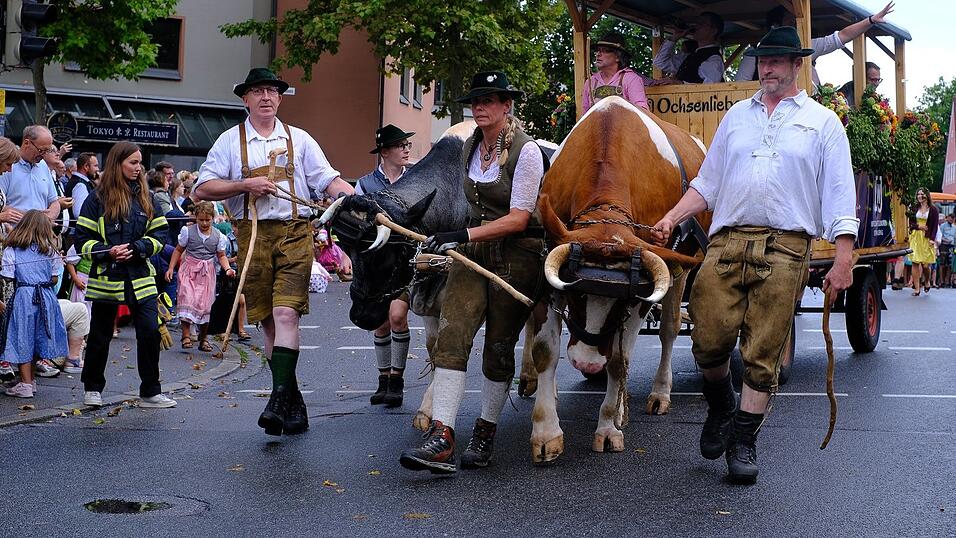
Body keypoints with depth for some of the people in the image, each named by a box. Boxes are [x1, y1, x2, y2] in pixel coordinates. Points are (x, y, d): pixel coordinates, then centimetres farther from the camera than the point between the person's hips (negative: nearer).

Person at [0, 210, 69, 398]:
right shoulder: (49, 249, 5)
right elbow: (54, 279, 5)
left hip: (23, 297, -3)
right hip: (46, 297, 3)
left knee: (23, 340, 4)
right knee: (38, 338, 13)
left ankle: (26, 384, 4)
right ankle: (30, 380, 23)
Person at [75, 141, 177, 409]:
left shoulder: (145, 197, 9)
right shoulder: (98, 198, -1)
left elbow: (159, 234, 7)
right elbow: (83, 238, -2)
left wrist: (135, 248, -9)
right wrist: (108, 252, -18)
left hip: (140, 277, 2)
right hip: (106, 277, -2)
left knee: (150, 331, -7)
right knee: (100, 334, 9)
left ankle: (151, 392, 4)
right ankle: (92, 388, 27)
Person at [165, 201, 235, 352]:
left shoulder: (218, 236, 2)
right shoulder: (188, 231, -1)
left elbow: (221, 255, 9)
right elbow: (178, 250, 6)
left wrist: (227, 268, -9)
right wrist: (171, 268, 0)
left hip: (207, 272, 2)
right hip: (189, 269, -2)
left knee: (205, 304, 2)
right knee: (186, 300, -16)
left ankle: (203, 339, 14)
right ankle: (186, 335, -13)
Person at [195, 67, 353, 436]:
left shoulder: (299, 139, 12)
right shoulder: (230, 141, 10)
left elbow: (329, 180, 5)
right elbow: (202, 190, 5)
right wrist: (246, 185, -8)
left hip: (294, 233, -1)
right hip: (253, 236, 1)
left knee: (286, 313, -17)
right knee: (269, 322, 4)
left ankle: (279, 399, -21)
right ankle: (294, 405, 14)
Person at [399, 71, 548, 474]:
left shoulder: (526, 151, -11)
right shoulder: (469, 147, 9)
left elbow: (518, 218, -17)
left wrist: (464, 235, -25)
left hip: (518, 255, -5)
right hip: (474, 249, 5)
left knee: (499, 346, 3)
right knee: (452, 334, -13)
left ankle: (485, 433, 21)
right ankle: (441, 437, -20)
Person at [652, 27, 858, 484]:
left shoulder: (822, 123, 10)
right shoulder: (737, 116, 20)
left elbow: (840, 196, 5)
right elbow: (707, 181, 22)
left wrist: (843, 260, -4)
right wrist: (672, 217, 7)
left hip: (786, 248, -2)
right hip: (727, 241, 2)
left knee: (764, 352, -1)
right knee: (709, 341, -8)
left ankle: (743, 441, 12)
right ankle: (720, 407, 22)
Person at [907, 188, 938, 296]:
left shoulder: (933, 210, 3)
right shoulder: (914, 208, 11)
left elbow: (935, 226, -1)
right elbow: (910, 223, 11)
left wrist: (932, 239, -12)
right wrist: (919, 226, -9)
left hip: (926, 239, -3)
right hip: (915, 238, 3)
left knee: (925, 265, -7)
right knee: (915, 263, -4)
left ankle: (926, 282, 23)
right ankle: (916, 288, -1)